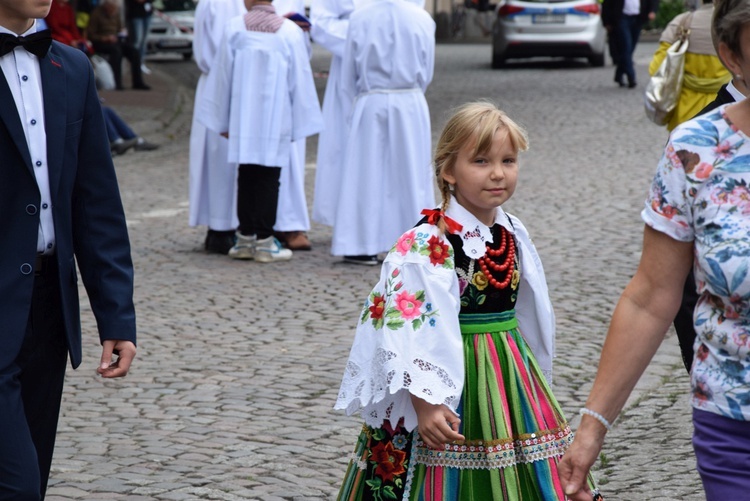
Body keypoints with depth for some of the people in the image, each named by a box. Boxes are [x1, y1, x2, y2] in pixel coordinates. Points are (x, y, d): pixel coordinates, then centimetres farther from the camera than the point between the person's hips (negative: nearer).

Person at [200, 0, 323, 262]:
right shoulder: (290, 32, -6)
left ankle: (245, 239, 14)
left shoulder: (234, 29, -5)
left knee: (246, 177, 10)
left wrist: (222, 120, 11)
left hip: (243, 118, 1)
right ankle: (264, 241, 4)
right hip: (276, 120, -1)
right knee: (269, 179, 3)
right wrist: (300, 123, 6)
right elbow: (300, 80, -2)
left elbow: (222, 75, 2)